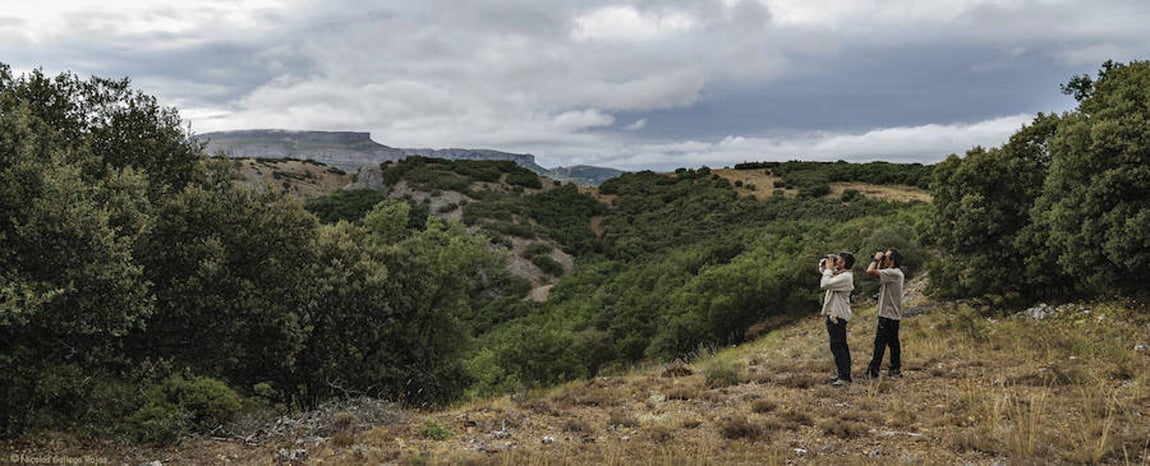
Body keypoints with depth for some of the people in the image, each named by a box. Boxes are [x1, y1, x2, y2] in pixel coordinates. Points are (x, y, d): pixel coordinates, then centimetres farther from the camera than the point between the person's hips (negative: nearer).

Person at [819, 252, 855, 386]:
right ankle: (843, 374, 24)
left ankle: (844, 376, -10)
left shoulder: (845, 277, -18)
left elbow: (824, 284, -27)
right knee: (841, 346, 16)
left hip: (837, 316, -11)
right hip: (835, 315, 11)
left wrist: (829, 269, -15)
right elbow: (821, 268, 26)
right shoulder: (838, 273, 12)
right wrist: (825, 263, 5)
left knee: (837, 346, -11)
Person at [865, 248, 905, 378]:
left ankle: (873, 371, -6)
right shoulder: (896, 273, 13)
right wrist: (880, 263, 12)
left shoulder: (893, 273, -19)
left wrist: (876, 260, -12)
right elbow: (877, 274, 23)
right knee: (893, 342, 13)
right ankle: (896, 369, 18)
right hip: (893, 314, 10)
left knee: (880, 342, -7)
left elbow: (870, 271, -28)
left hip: (888, 315, -10)